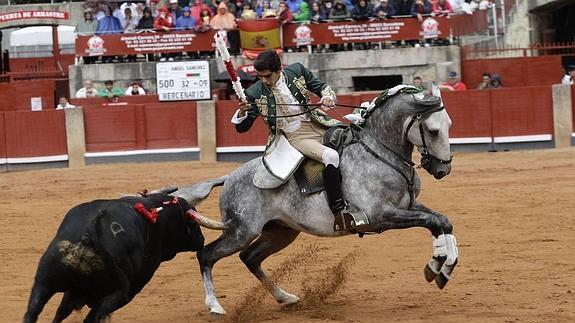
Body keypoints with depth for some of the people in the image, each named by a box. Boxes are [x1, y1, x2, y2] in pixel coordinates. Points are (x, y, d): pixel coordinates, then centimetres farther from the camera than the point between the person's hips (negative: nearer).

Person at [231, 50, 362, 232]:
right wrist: (242, 113, -23)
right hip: (295, 136, -5)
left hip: (318, 125, 5)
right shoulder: (255, 93, -5)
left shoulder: (297, 71, 0)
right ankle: (339, 209, -27)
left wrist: (328, 97, -11)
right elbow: (241, 128, -1)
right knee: (330, 156, -32)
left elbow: (321, 87, 12)